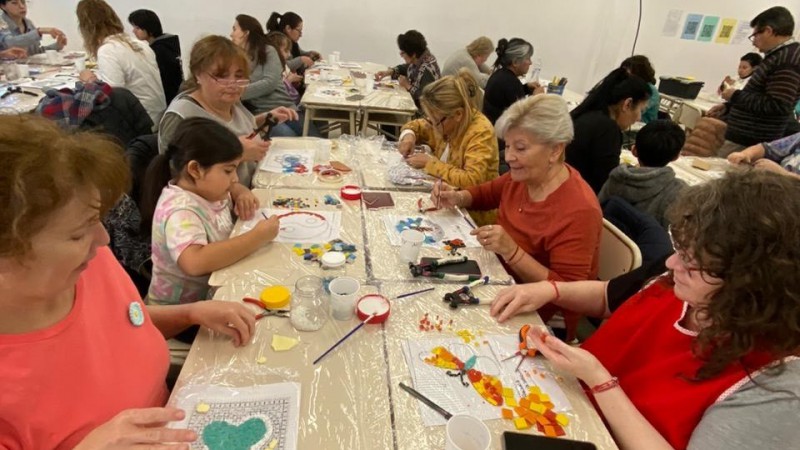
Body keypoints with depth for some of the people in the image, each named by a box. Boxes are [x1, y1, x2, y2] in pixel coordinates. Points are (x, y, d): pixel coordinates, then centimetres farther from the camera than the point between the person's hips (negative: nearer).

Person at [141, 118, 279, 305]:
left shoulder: (205, 189, -2)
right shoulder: (180, 210, -25)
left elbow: (230, 191, 20)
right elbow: (195, 262, -42)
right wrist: (257, 237, -35)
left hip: (214, 293, 8)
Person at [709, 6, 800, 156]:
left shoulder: (788, 59, -17)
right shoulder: (780, 56, 18)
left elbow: (777, 106, -25)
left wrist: (736, 95, -15)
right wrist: (728, 107, 19)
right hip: (744, 138, 10)